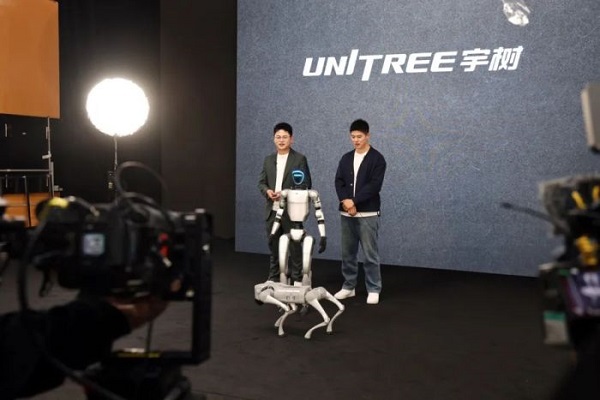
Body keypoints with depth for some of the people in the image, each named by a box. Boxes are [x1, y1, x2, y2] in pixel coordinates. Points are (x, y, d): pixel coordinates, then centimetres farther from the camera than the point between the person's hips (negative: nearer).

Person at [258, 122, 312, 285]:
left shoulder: (300, 159, -3)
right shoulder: (268, 159, 12)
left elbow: (306, 184, -8)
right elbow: (261, 182, 11)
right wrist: (267, 191, -12)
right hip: (272, 210, 5)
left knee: (294, 246, 2)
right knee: (274, 246, 12)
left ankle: (297, 279, 11)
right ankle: (273, 278, 23)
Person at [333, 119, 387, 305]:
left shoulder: (377, 158, -5)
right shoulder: (346, 158, 11)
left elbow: (374, 185, -14)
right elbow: (339, 182, 4)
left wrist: (354, 201, -18)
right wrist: (345, 201, -14)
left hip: (368, 214, -5)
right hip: (347, 214, 5)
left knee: (370, 254, -1)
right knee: (347, 253, 12)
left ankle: (373, 290, 10)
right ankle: (348, 287, 24)